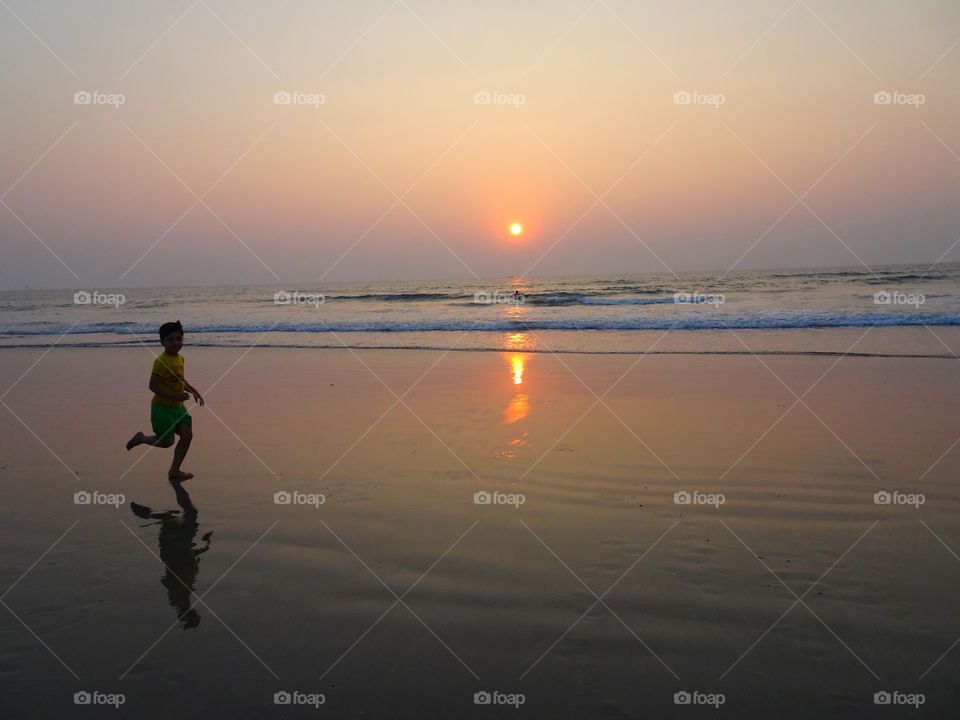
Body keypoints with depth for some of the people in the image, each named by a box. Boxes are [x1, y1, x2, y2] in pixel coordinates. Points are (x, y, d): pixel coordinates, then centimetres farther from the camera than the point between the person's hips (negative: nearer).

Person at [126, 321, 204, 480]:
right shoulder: (161, 361, -22)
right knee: (167, 441, 0)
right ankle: (141, 438, 30)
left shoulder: (180, 358, 5)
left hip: (178, 406, 8)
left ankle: (174, 471, 11)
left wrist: (192, 390, 8)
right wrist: (175, 395, -30)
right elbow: (153, 386, -25)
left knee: (187, 435, -1)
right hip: (162, 407, -8)